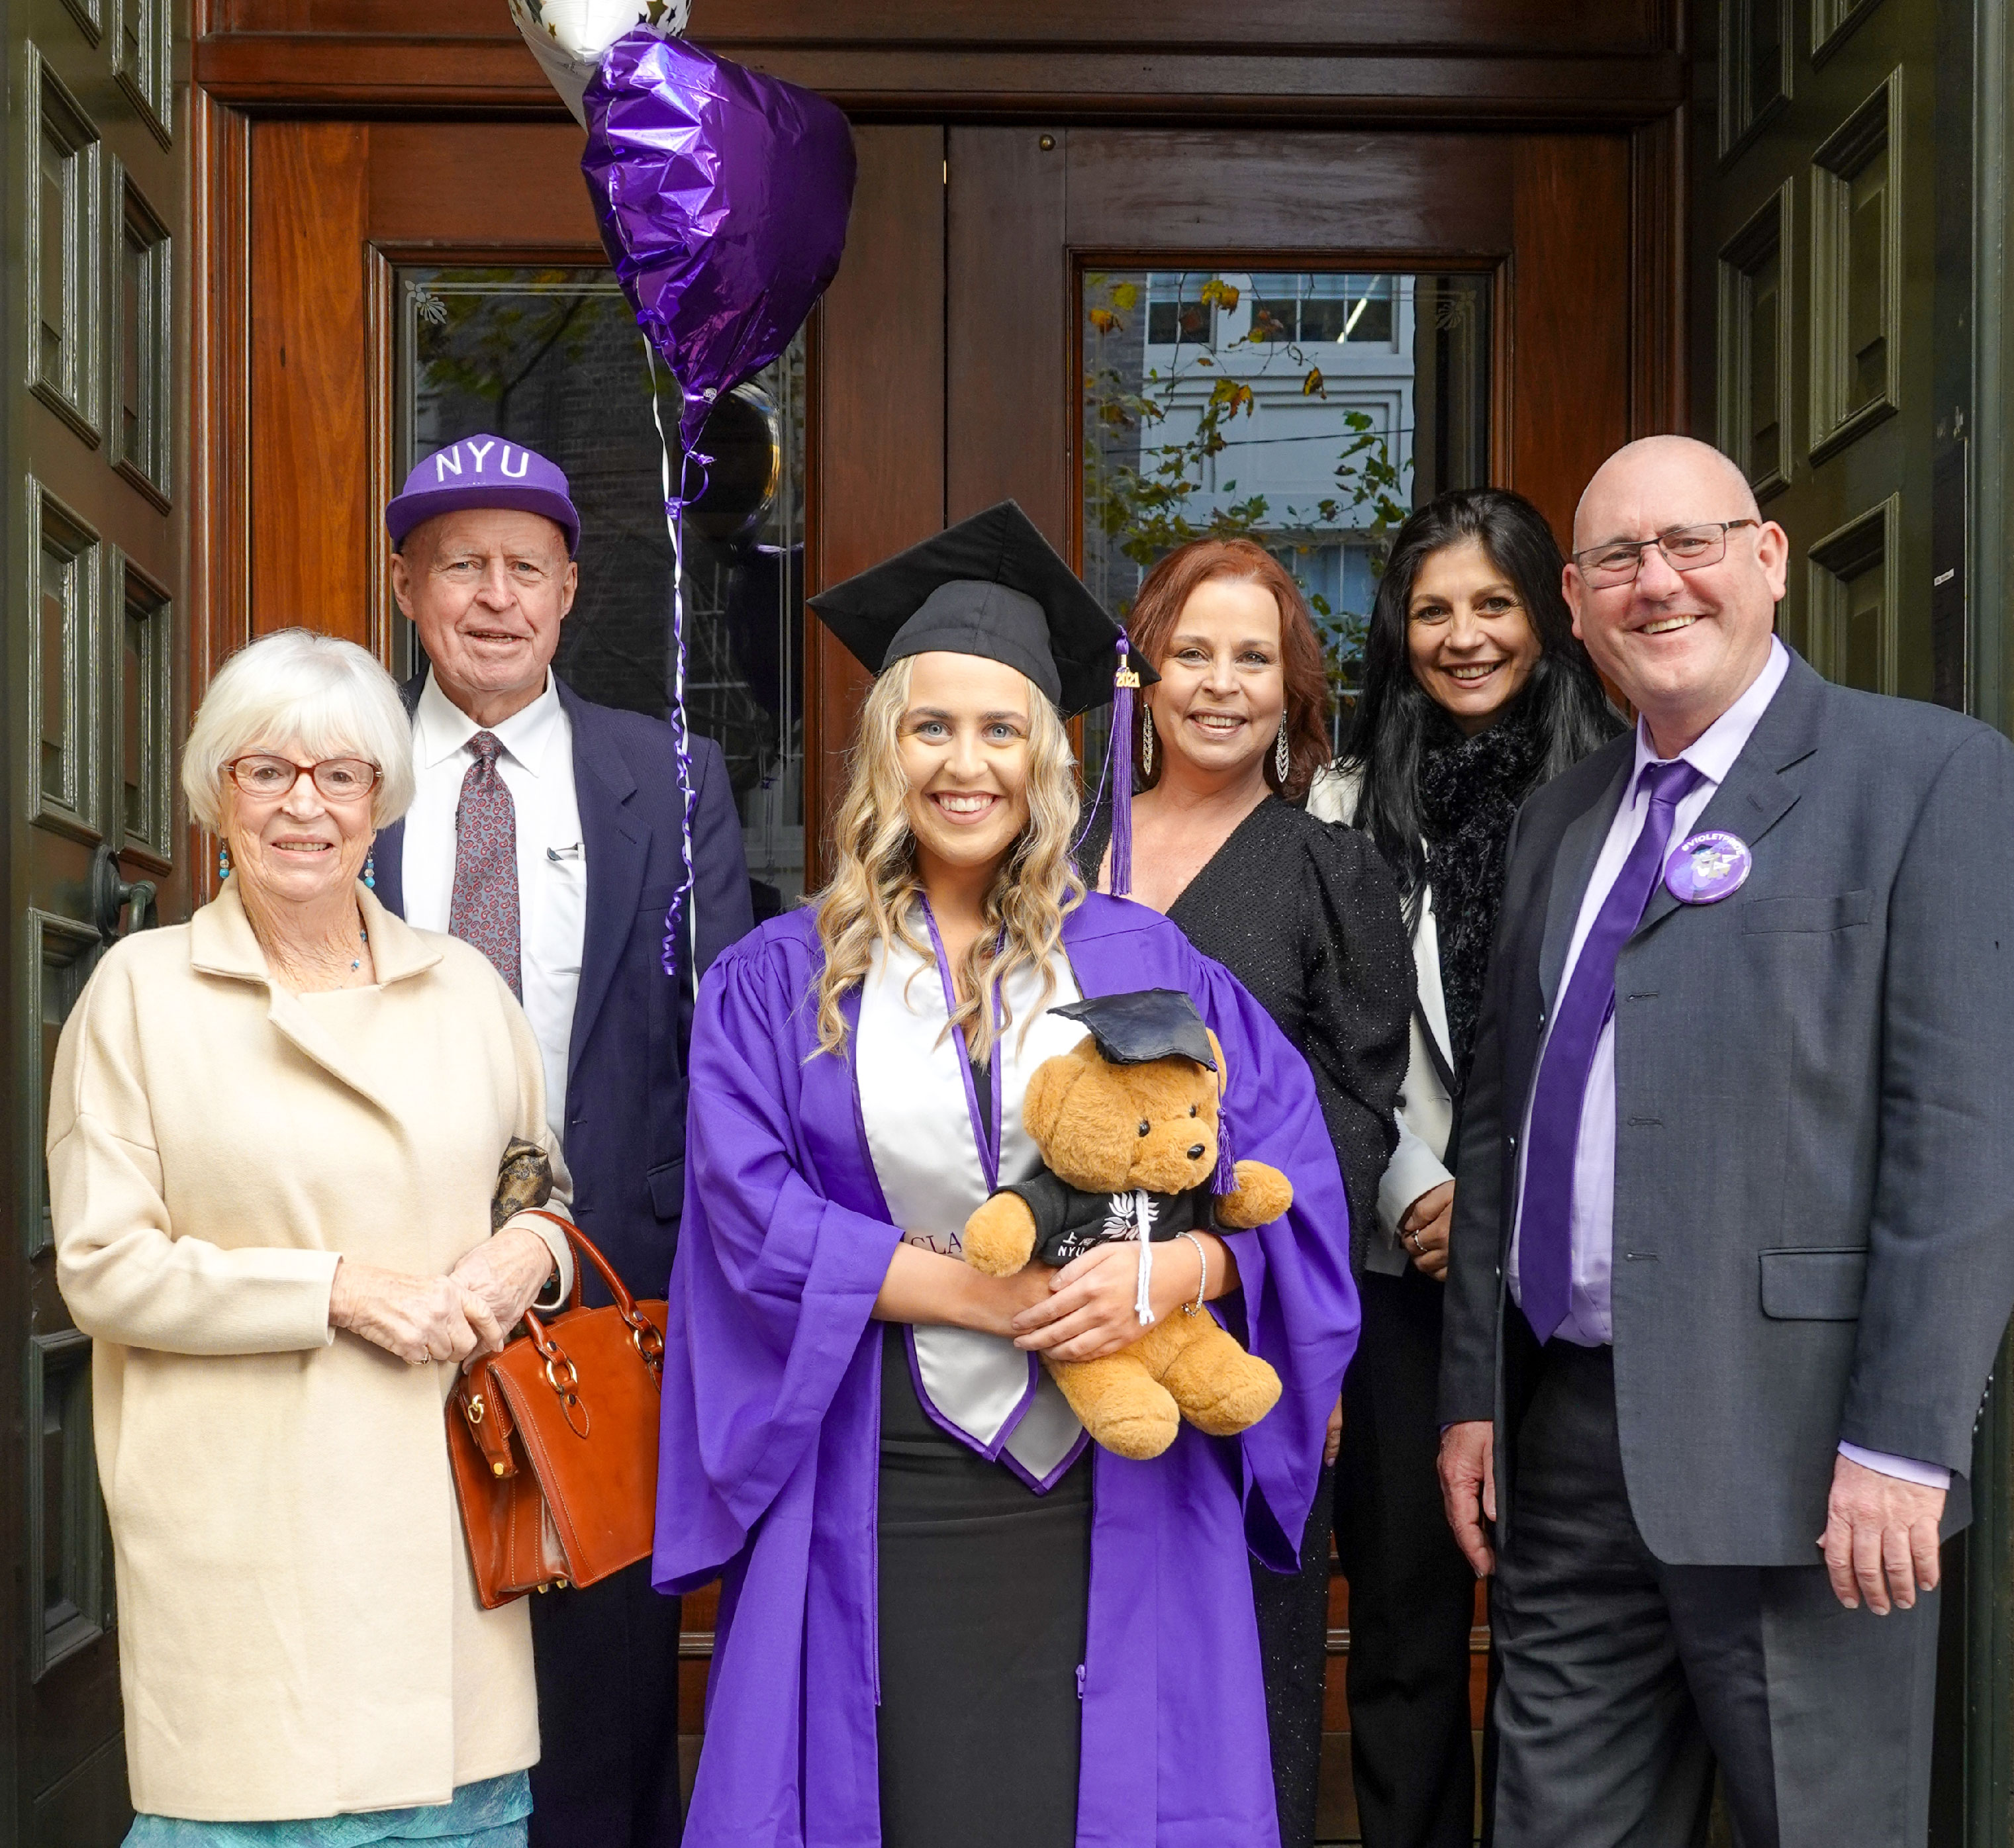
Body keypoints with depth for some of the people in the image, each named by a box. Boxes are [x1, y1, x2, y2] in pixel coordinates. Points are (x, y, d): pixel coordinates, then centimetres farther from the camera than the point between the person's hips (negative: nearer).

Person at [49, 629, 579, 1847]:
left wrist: (533, 1250, -4)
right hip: (241, 1534, -3)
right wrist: (340, 1288, -13)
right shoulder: (140, 989, 1)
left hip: (445, 1509, 3)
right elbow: (102, 1267, -4)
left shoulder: (464, 983, 11)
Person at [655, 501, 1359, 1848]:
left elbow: (1292, 1170, 1)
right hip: (886, 1500, -1)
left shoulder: (1138, 963, 6)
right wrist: (973, 1291, -14)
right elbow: (756, 1219, -6)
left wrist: (1178, 1270, -18)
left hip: (1117, 1495, 1)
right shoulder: (781, 982, 4)